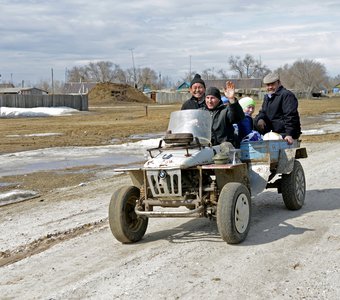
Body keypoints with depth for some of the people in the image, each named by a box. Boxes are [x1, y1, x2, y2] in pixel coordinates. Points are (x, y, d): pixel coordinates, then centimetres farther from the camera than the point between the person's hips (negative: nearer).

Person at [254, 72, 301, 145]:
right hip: (274, 132, 9)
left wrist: (289, 134, -27)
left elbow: (290, 116, -18)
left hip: (284, 134, -9)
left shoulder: (286, 95, -9)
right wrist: (260, 119, -5)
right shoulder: (267, 97, 21)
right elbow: (263, 112, 22)